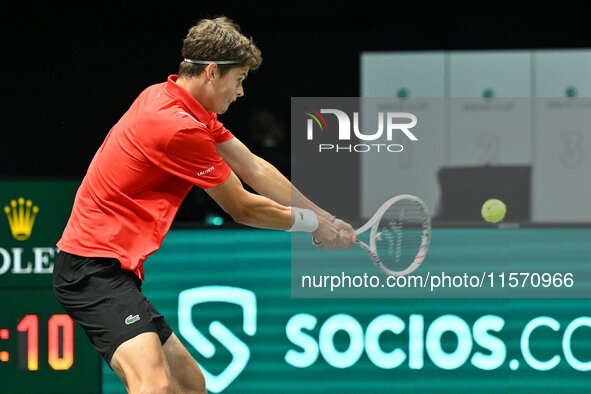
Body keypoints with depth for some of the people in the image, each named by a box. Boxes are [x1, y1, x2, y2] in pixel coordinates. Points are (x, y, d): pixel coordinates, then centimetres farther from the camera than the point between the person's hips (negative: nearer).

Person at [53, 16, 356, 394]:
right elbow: (243, 209, -8)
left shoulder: (181, 104, 12)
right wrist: (311, 223, 8)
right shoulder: (179, 127, -19)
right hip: (96, 267, -11)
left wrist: (327, 219, 18)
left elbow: (253, 168, 18)